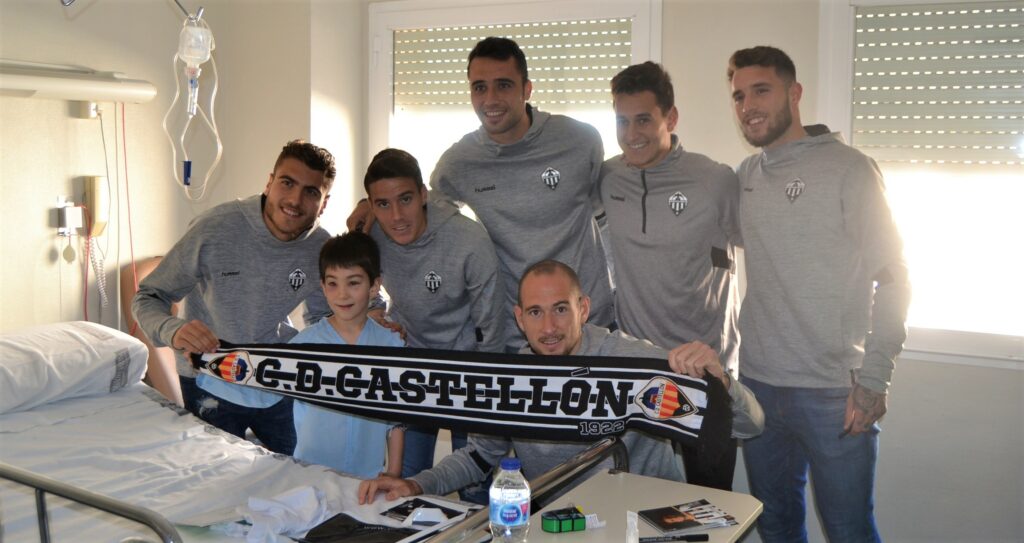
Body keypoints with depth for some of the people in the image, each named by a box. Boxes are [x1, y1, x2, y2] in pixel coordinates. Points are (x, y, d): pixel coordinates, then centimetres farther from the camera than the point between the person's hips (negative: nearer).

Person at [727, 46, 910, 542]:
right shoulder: (743, 177, 10)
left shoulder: (848, 169, -7)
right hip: (757, 385, 5)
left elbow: (891, 277, -8)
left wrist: (873, 379, -14)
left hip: (833, 394, -5)